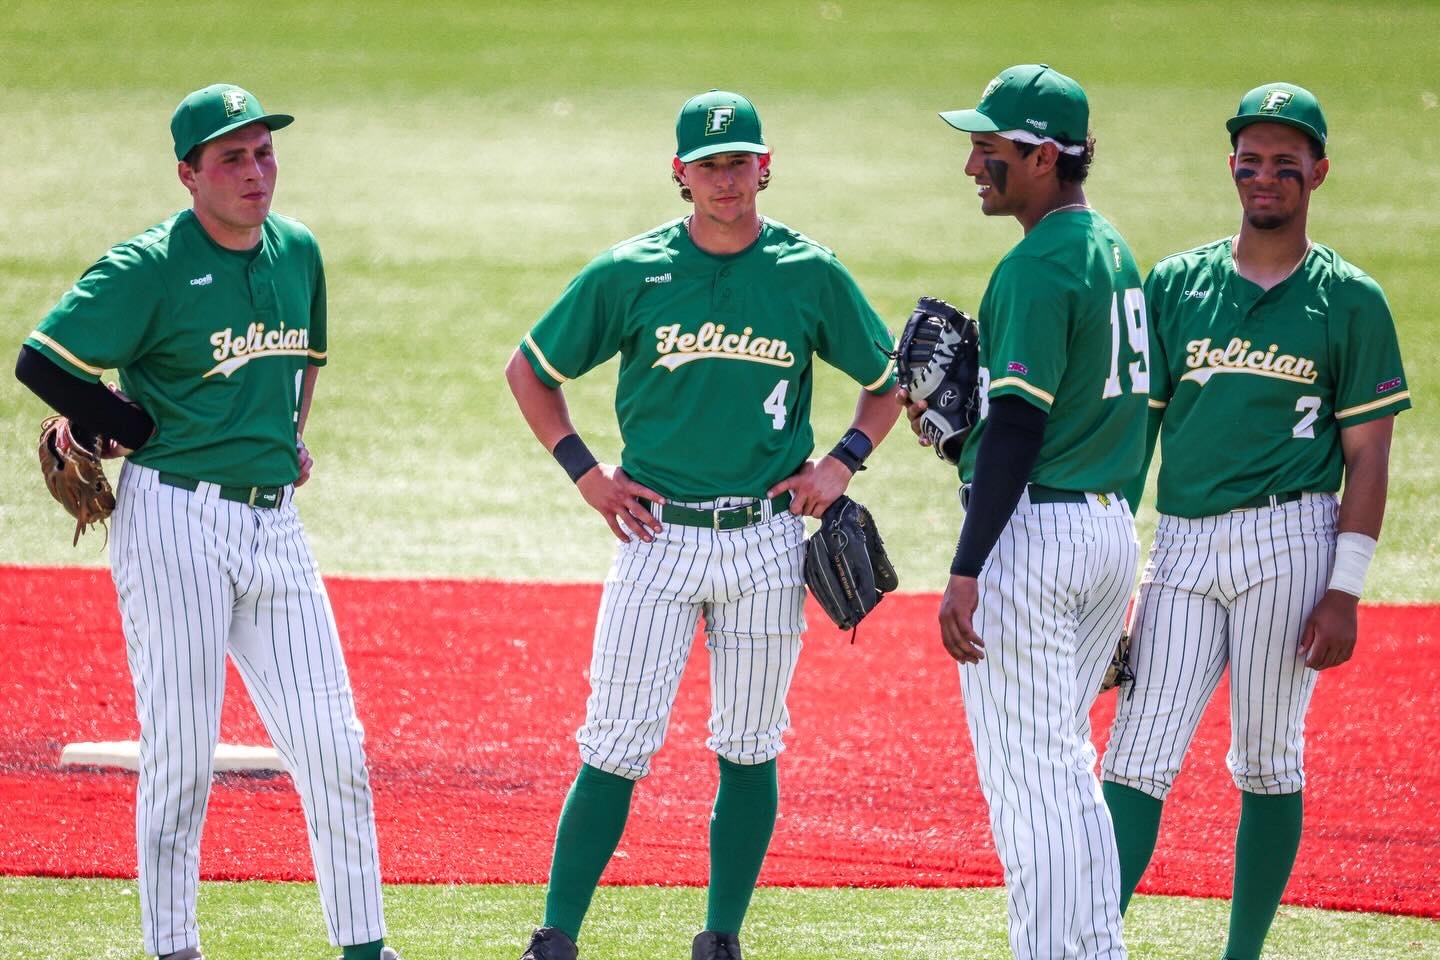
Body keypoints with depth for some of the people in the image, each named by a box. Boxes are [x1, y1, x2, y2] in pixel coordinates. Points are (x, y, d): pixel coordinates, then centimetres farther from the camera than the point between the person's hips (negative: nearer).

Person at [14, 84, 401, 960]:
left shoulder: (297, 252, 10)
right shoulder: (150, 269, -10)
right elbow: (42, 361, -15)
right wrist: (140, 433, -9)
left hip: (274, 521, 6)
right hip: (177, 524, -6)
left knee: (334, 749, 1)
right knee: (181, 753, -2)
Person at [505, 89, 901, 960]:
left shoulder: (811, 275, 2)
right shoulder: (629, 274, 0)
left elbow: (891, 379, 14)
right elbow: (530, 371, 10)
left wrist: (844, 462, 0)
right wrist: (586, 473, 2)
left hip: (766, 541, 1)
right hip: (658, 534, -1)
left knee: (749, 749, 6)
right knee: (616, 747, -7)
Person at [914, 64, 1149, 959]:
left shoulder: (1037, 268, -16)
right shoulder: (1116, 253, 13)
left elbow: (1018, 425, -21)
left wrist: (967, 571, -22)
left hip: (1033, 530, -10)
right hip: (1113, 526, 10)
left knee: (1025, 772, -5)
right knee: (1066, 767, 17)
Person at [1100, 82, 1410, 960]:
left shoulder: (1350, 301, 3)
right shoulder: (1177, 284, 11)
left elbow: (1368, 457, 1)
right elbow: (1134, 425, 12)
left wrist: (1345, 589, -7)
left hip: (1288, 540, -2)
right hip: (1181, 542, 3)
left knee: (1268, 765, 3)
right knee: (1137, 757, -6)